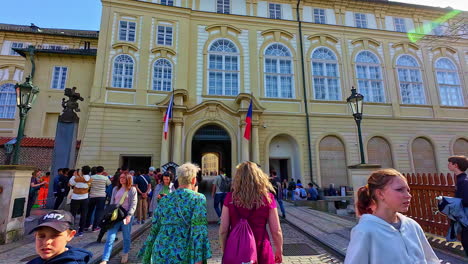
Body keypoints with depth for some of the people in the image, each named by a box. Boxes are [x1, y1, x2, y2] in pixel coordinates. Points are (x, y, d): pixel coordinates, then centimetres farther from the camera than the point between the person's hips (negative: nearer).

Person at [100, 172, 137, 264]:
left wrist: (129, 215, -16)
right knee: (110, 238, -2)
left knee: (126, 237, 11)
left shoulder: (132, 189, -3)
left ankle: (125, 254, 32)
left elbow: (133, 204, -7)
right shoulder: (115, 189, 10)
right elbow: (112, 202, 14)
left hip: (126, 215, -3)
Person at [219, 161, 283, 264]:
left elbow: (223, 230, -7)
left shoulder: (230, 197, -10)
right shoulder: (267, 197, -11)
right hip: (262, 253, 0)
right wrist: (279, 251, 11)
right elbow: (276, 231, -6)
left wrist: (225, 251, 10)